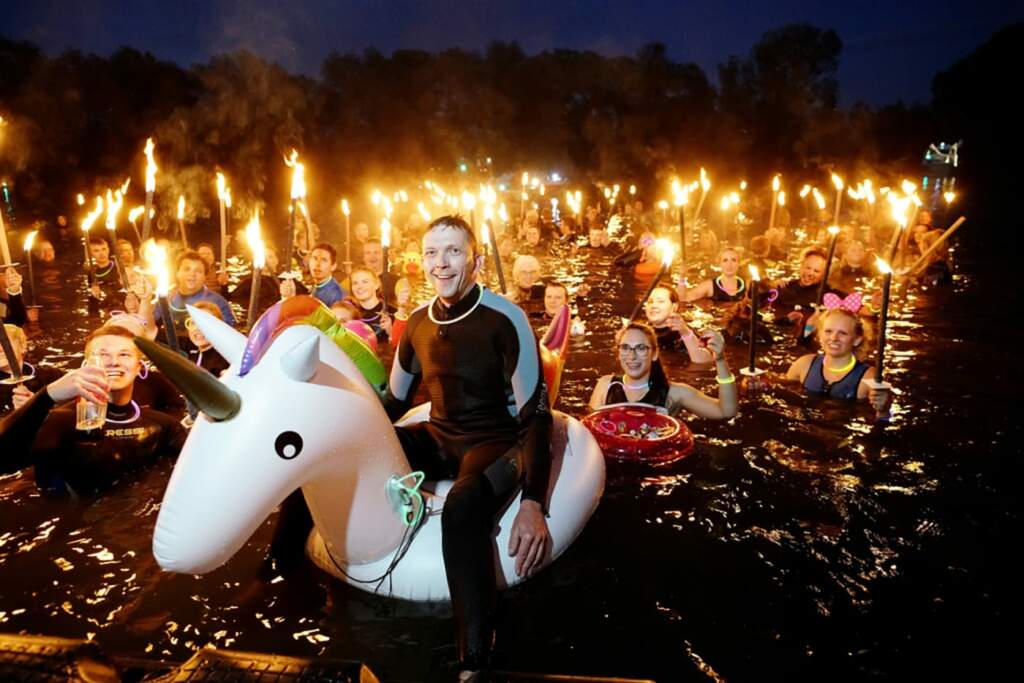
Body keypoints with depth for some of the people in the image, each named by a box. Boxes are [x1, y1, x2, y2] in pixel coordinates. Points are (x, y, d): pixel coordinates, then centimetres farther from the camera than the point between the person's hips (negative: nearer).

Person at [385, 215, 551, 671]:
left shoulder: (505, 319, -15)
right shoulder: (418, 322, 3)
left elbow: (536, 415, -17)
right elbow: (395, 401, 15)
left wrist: (533, 503, -26)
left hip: (495, 441, -6)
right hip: (438, 439, 6)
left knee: (462, 509, -37)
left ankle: (476, 657, -23)